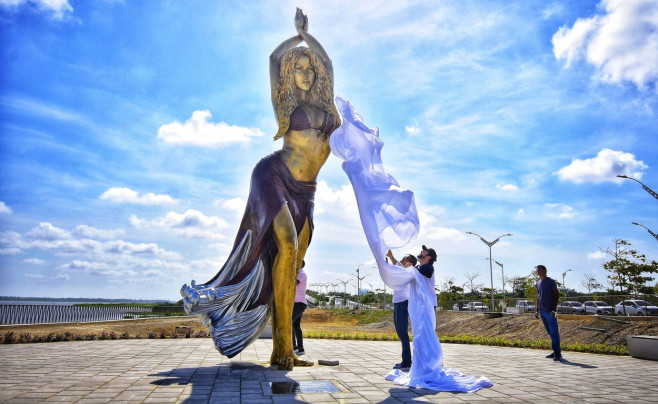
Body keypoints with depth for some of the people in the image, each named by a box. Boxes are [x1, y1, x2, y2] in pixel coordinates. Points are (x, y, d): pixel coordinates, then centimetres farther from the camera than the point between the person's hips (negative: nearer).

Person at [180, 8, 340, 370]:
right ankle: (284, 346, -13)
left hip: (303, 192, 5)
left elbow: (326, 63, 18)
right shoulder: (285, 103, 4)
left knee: (290, 266, 0)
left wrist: (307, 34, 23)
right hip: (275, 177, -5)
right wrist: (297, 35, 14)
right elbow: (274, 58, 0)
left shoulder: (323, 104, 15)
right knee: (287, 249, -21)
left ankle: (281, 350, 2)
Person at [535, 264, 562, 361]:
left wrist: (554, 309, -15)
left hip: (550, 311, -7)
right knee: (550, 332, 11)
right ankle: (555, 352, 17)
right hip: (542, 311, 7)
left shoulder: (551, 282, -5)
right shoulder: (538, 283, 16)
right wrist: (537, 310, 17)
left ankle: (557, 354, -6)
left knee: (554, 332, -7)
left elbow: (557, 295, -8)